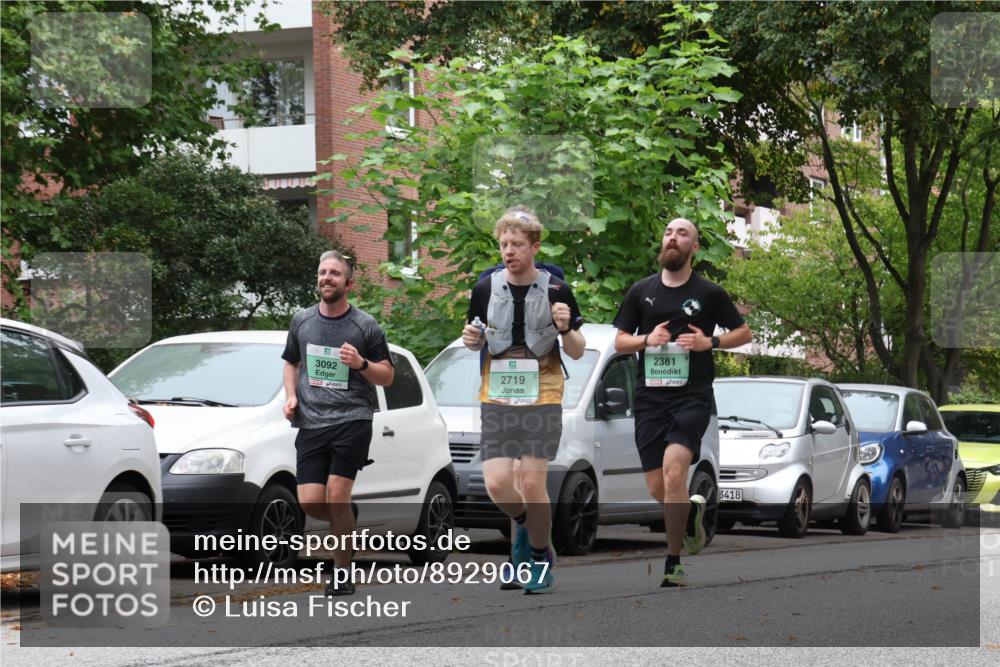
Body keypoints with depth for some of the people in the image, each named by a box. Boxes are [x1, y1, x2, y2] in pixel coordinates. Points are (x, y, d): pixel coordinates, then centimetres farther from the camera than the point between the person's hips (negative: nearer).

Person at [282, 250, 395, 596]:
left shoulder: (365, 326, 3)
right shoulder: (302, 321, 13)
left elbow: (387, 376, 6)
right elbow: (291, 363, 27)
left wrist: (361, 364, -13)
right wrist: (291, 396, 9)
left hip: (352, 421, -3)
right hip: (310, 424, 4)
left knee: (336, 497, -13)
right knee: (310, 502, -7)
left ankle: (342, 573, 0)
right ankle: (346, 523, 27)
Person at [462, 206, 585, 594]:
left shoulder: (556, 290, -4)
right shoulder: (486, 288, 3)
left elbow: (577, 352, 3)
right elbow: (476, 339, 18)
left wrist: (565, 329, -18)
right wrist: (472, 339, -5)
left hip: (542, 398, -2)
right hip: (497, 399, 2)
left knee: (531, 482, -8)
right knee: (497, 484, -7)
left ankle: (541, 560, 12)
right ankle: (525, 523, 26)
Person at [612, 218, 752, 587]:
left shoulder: (709, 293, 4)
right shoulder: (641, 291, 9)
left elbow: (745, 332, 12)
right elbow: (620, 341, 13)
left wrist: (710, 342, -6)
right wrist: (647, 340, -8)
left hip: (693, 396, -3)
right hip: (649, 398, 3)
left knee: (674, 471, -24)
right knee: (657, 489, 2)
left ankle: (673, 563, -16)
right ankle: (692, 510, 38)